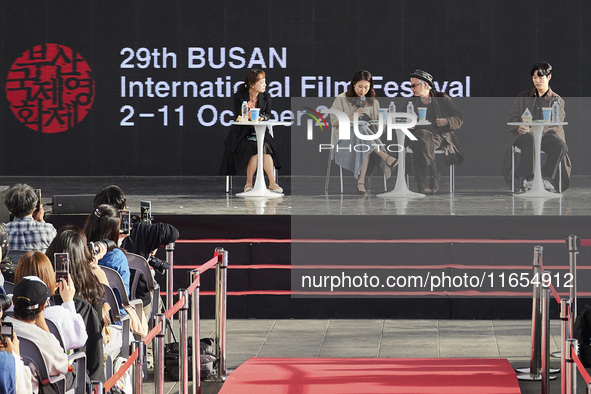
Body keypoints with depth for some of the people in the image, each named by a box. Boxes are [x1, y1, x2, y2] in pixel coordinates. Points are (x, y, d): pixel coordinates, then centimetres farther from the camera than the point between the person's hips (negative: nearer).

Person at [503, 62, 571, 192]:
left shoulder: (557, 100, 12)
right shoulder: (523, 97, 20)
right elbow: (512, 118, 13)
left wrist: (533, 129, -20)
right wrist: (519, 128, -13)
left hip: (546, 135, 0)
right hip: (524, 135, 0)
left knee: (560, 146, -33)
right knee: (530, 142, -38)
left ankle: (546, 177, -23)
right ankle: (521, 178, -36)